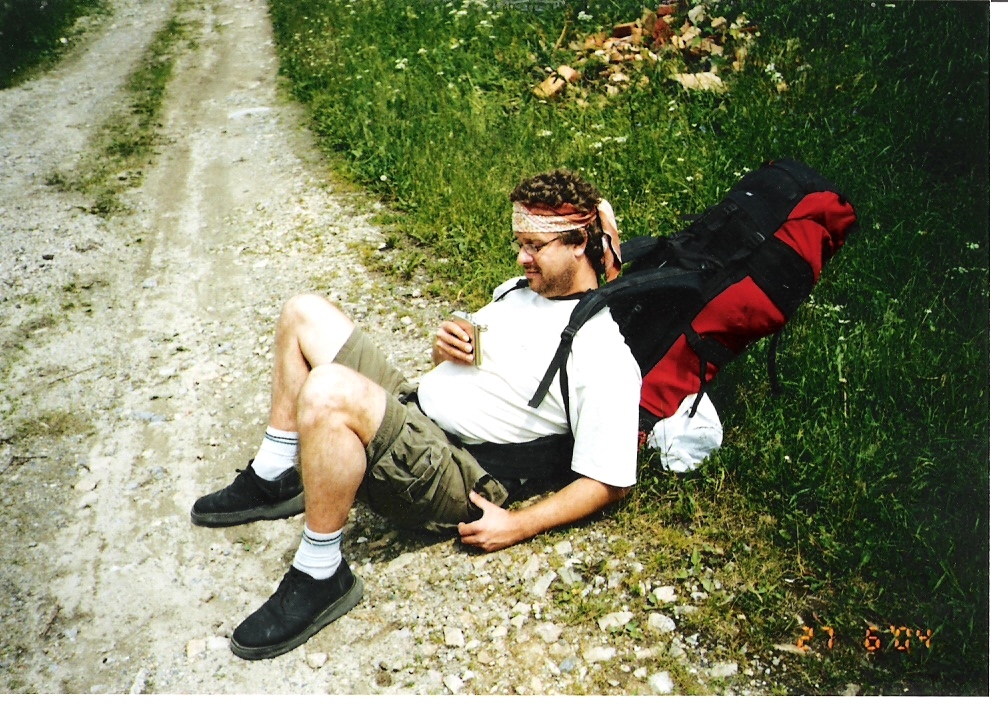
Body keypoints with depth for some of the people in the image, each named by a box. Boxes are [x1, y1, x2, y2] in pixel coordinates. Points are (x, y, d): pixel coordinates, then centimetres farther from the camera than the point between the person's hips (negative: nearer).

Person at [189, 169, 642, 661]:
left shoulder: (603, 355, -15)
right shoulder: (519, 290, 13)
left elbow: (611, 481, -15)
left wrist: (517, 526, -18)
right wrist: (445, 345, 1)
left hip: (457, 481, -9)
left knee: (328, 390, -36)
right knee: (305, 313, 7)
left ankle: (321, 576, -20)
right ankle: (274, 481, 10)